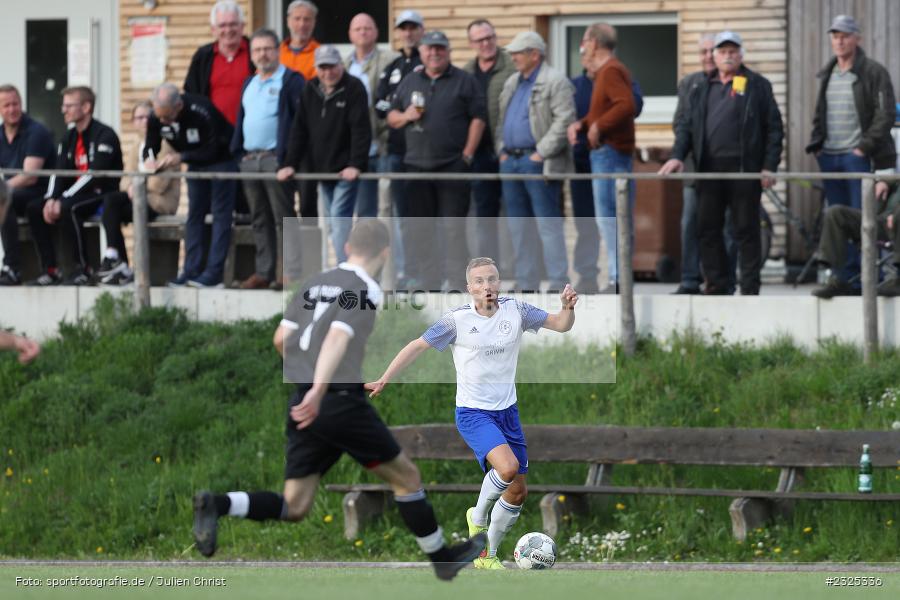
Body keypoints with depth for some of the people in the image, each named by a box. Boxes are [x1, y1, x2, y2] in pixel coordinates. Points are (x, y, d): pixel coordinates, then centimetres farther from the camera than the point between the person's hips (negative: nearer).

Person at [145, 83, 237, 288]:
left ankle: (214, 273, -11)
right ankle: (192, 270, 6)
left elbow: (212, 151, -30)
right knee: (194, 215, 5)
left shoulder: (201, 113, -35)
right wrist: (150, 160, -29)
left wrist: (181, 157, -39)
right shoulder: (156, 118, -16)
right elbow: (150, 146, -5)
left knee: (221, 215, -8)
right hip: (196, 165, 7)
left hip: (221, 160, -7)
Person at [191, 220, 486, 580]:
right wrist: (318, 390, -33)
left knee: (294, 507, 4)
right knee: (406, 477, 12)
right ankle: (442, 559, 22)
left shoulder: (315, 284, 14)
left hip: (303, 407, 6)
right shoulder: (365, 291, -7)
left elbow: (281, 339, 14)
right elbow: (337, 338, -22)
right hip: (342, 401, -6)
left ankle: (216, 505, -18)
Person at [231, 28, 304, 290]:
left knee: (283, 218, -6)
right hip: (249, 159, 7)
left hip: (276, 158, -7)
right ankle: (263, 272, 12)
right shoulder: (249, 84, 20)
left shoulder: (291, 81, -3)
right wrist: (239, 152, 13)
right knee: (260, 220, 9)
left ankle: (286, 273, -6)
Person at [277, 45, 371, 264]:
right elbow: (299, 129, 9)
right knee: (333, 223, 10)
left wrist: (356, 164, -23)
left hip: (346, 170, -6)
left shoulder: (354, 89, -8)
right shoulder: (310, 91, 9)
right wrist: (290, 164, 1)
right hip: (322, 168, 6)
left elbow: (361, 130, -15)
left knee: (339, 219, -16)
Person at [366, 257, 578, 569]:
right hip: (473, 413, -5)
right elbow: (418, 346, -6)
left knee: (518, 493, 7)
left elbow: (561, 324, 1)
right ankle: (478, 516, -2)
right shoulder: (458, 320, -11)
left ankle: (487, 554, 27)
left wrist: (568, 307, -21)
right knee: (507, 466, -30)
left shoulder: (515, 311, -2)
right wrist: (384, 380, -11)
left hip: (507, 412, 5)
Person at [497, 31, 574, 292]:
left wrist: (541, 153, -17)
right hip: (511, 161, 8)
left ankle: (558, 282, -8)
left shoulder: (555, 82, -7)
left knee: (548, 225, -9)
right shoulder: (512, 83, 19)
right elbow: (501, 120, 25)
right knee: (519, 227, 9)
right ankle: (526, 282, 14)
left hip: (537, 162, -8)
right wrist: (502, 149, 10)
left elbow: (564, 121, -15)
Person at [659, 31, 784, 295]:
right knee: (708, 229, 4)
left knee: (746, 230, -1)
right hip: (709, 169, 4)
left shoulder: (757, 86, 4)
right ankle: (716, 286, 12)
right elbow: (687, 125, 15)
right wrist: (678, 156, -1)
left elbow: (774, 128, 1)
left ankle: (750, 288, 4)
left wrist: (769, 166, -7)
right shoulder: (702, 89, 16)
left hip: (743, 168, -4)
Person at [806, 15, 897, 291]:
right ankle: (845, 277, 10)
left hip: (857, 156, -7)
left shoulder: (873, 73, -4)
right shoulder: (827, 74, 17)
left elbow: (885, 115, -9)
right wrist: (815, 144, 11)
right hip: (829, 156, 7)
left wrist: (865, 146, -14)